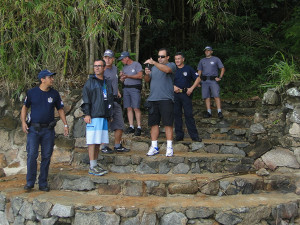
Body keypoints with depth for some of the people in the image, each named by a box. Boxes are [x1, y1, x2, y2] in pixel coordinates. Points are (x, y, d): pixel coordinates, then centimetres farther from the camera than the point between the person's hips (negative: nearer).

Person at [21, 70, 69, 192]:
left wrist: (65, 124, 7)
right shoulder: (32, 92, 1)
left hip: (48, 130, 2)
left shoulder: (54, 94, 6)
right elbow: (25, 107, 9)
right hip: (33, 129, -2)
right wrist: (23, 122, -4)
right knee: (32, 155, -7)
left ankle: (43, 183, 13)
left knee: (46, 157, 4)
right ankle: (30, 182, 4)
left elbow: (60, 109, 14)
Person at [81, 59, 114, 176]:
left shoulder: (107, 83, 18)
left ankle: (95, 164, 16)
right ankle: (92, 167, -6)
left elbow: (110, 99, 23)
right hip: (93, 116, -6)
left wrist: (109, 115, 17)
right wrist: (87, 114, -13)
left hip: (104, 117, 6)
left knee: (99, 142, 8)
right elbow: (86, 98, -5)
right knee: (93, 141, -8)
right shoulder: (90, 82, 1)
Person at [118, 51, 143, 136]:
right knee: (129, 108, 1)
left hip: (135, 88, -6)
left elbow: (140, 76, -11)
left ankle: (139, 127, -8)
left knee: (136, 108, -10)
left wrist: (128, 76, -14)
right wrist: (121, 76, -1)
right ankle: (131, 126, 4)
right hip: (126, 88, 6)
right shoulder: (124, 67, 20)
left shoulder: (136, 64, 0)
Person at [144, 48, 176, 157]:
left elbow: (167, 70, -21)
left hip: (166, 99, -6)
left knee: (168, 123, -5)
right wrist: (147, 74, -1)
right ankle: (154, 147, 12)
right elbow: (147, 80, 21)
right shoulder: (154, 67, 23)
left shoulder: (171, 65, 3)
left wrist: (153, 62, -26)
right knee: (154, 123, 5)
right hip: (153, 99, 6)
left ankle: (169, 147, 0)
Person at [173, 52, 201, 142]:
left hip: (186, 94, -2)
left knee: (189, 114, -6)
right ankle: (179, 135, 10)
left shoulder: (188, 69, 8)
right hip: (175, 94, 3)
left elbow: (198, 79, 6)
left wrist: (191, 88, -6)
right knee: (177, 114, 3)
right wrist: (173, 87, -5)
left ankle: (194, 135, -2)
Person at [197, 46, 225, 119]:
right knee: (206, 97, 0)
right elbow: (199, 71, 19)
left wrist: (220, 77, -5)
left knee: (216, 96, -14)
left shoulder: (216, 59, 8)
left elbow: (222, 69, 8)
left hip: (213, 80, -3)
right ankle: (208, 112, 4)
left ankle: (219, 112, -16)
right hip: (204, 81, 3)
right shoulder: (202, 61, 17)